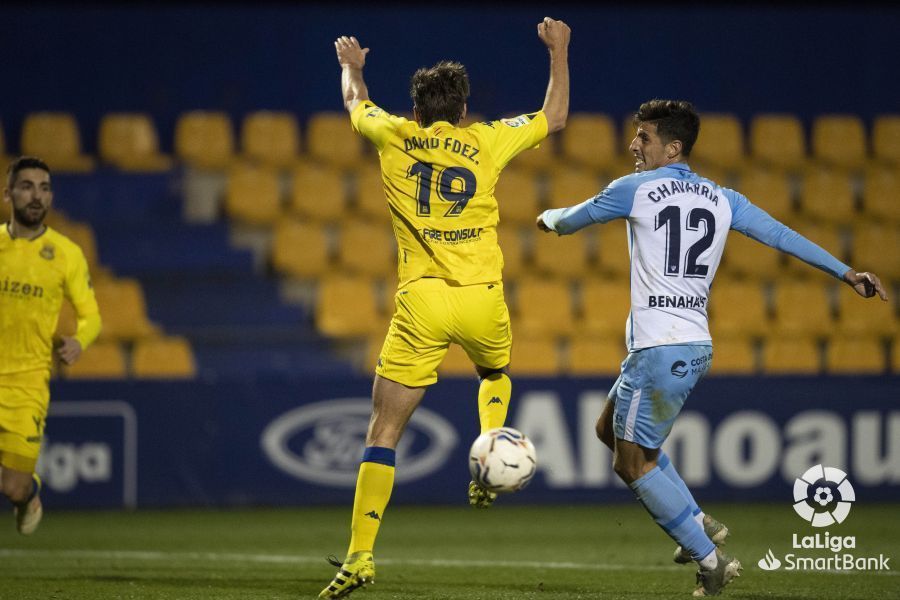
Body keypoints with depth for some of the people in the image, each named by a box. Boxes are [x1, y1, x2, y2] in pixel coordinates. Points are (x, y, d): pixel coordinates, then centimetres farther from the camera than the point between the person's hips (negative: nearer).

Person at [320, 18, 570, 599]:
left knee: (383, 432, -1)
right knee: (497, 374, 36)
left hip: (422, 300, -1)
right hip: (482, 297, 1)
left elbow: (356, 103, 30)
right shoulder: (485, 140, 5)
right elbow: (555, 117, 22)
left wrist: (351, 66, 51)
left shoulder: (394, 136, 6)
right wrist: (559, 51, 34)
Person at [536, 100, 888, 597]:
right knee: (610, 430, 23)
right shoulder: (720, 198, 12)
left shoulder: (636, 190, -4)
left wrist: (549, 218, 35)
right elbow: (782, 236, 11)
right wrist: (846, 274, 15)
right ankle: (698, 524, 20)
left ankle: (710, 559, 1)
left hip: (658, 350, -8)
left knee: (634, 463, 2)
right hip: (695, 346, 8)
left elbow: (569, 220, 12)